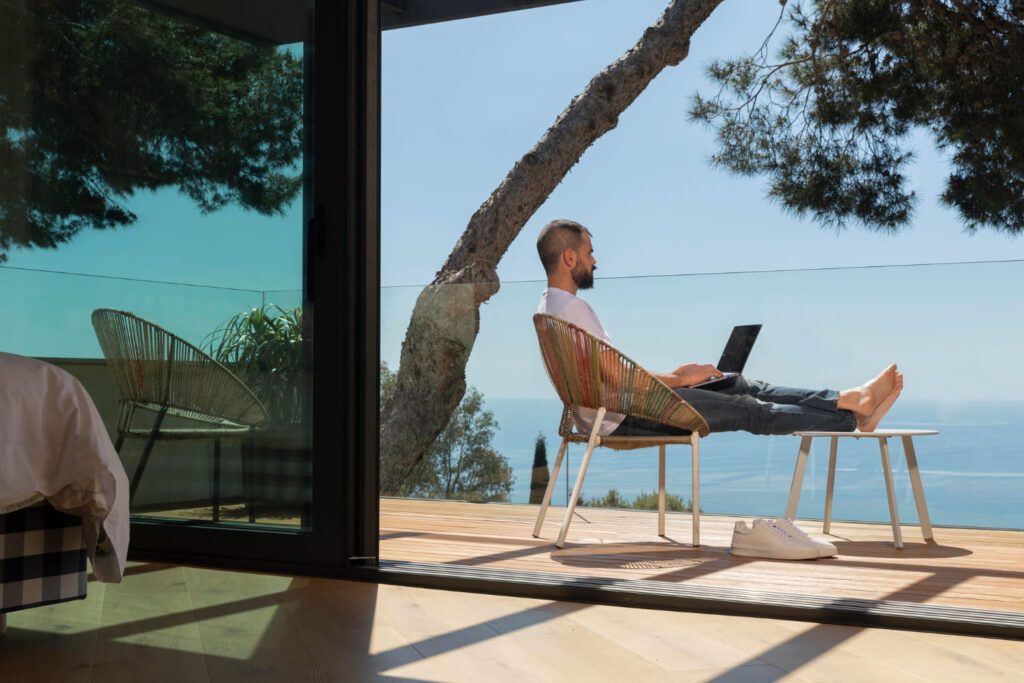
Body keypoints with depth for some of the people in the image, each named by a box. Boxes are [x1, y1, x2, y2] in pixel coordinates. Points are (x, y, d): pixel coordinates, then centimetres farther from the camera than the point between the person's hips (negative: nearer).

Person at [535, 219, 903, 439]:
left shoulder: (551, 308, 14)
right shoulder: (571, 307, -20)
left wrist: (670, 377, 15)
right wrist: (678, 380, -11)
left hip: (616, 410, 10)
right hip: (623, 417, -10)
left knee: (743, 386, 5)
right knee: (747, 408, -6)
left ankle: (851, 400, 3)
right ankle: (853, 417, 3)